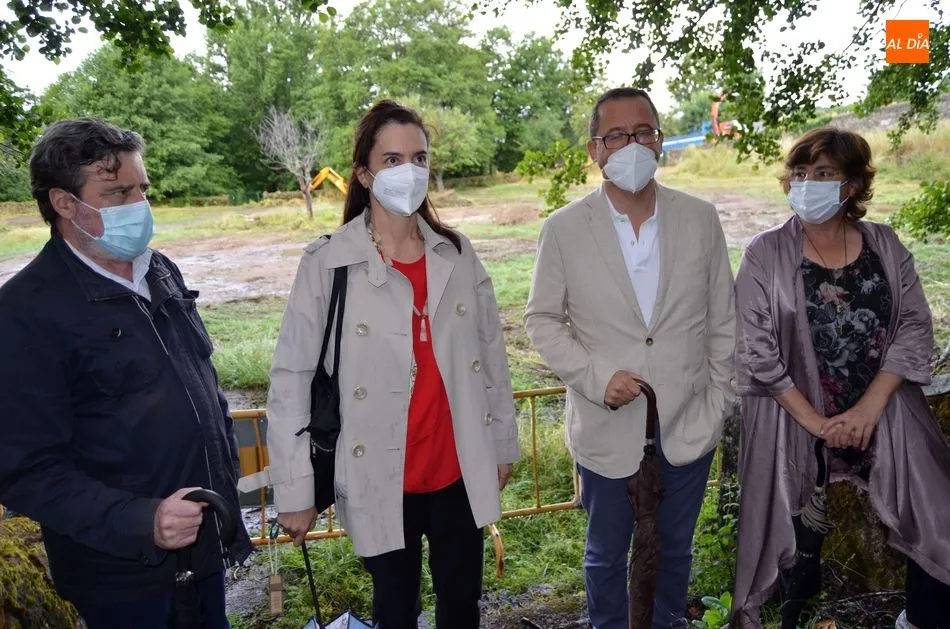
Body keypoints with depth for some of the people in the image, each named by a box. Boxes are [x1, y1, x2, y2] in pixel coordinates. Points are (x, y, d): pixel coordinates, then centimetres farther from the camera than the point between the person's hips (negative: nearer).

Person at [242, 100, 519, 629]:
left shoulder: (457, 253, -2)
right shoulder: (328, 263, -12)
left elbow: (491, 354, 5)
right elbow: (292, 379, -9)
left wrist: (504, 443, 9)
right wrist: (294, 490, -8)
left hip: (460, 472, 3)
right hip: (383, 480, -2)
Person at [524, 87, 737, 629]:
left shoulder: (701, 219, -3)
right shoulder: (563, 229, -9)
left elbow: (723, 319, 2)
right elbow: (543, 319, -3)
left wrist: (719, 403, 1)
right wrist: (596, 378, -15)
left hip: (688, 427, 2)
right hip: (607, 430, -1)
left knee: (674, 549, 22)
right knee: (607, 554, 18)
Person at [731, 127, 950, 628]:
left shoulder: (884, 245, 4)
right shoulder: (765, 254, -6)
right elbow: (757, 352, -10)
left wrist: (869, 407, -11)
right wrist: (815, 422, -13)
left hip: (887, 416, 3)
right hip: (793, 425, -3)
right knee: (791, 537, -3)